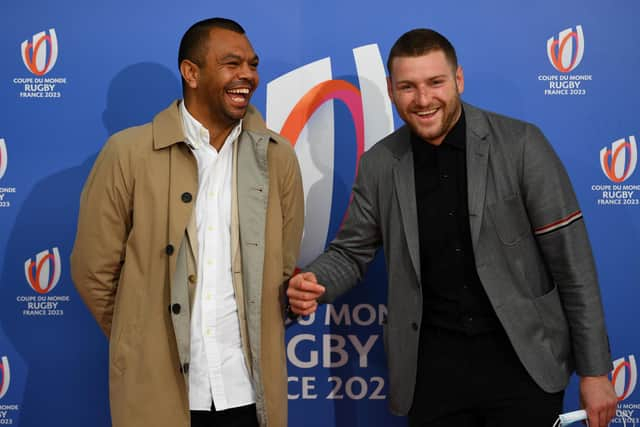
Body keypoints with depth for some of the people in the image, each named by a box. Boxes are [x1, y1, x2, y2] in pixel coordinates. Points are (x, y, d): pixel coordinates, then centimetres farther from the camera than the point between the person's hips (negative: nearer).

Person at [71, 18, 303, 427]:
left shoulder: (278, 157, 1)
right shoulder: (128, 152, -6)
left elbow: (285, 269, 8)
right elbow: (94, 271, 0)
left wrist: (256, 345, 11)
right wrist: (142, 343, 8)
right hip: (156, 391, -1)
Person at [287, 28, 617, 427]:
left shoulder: (520, 144, -10)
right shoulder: (379, 165, -2)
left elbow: (571, 260, -7)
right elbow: (352, 251, 8)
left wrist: (595, 369, -6)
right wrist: (313, 282, -15)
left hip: (523, 359, -2)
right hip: (433, 364, 3)